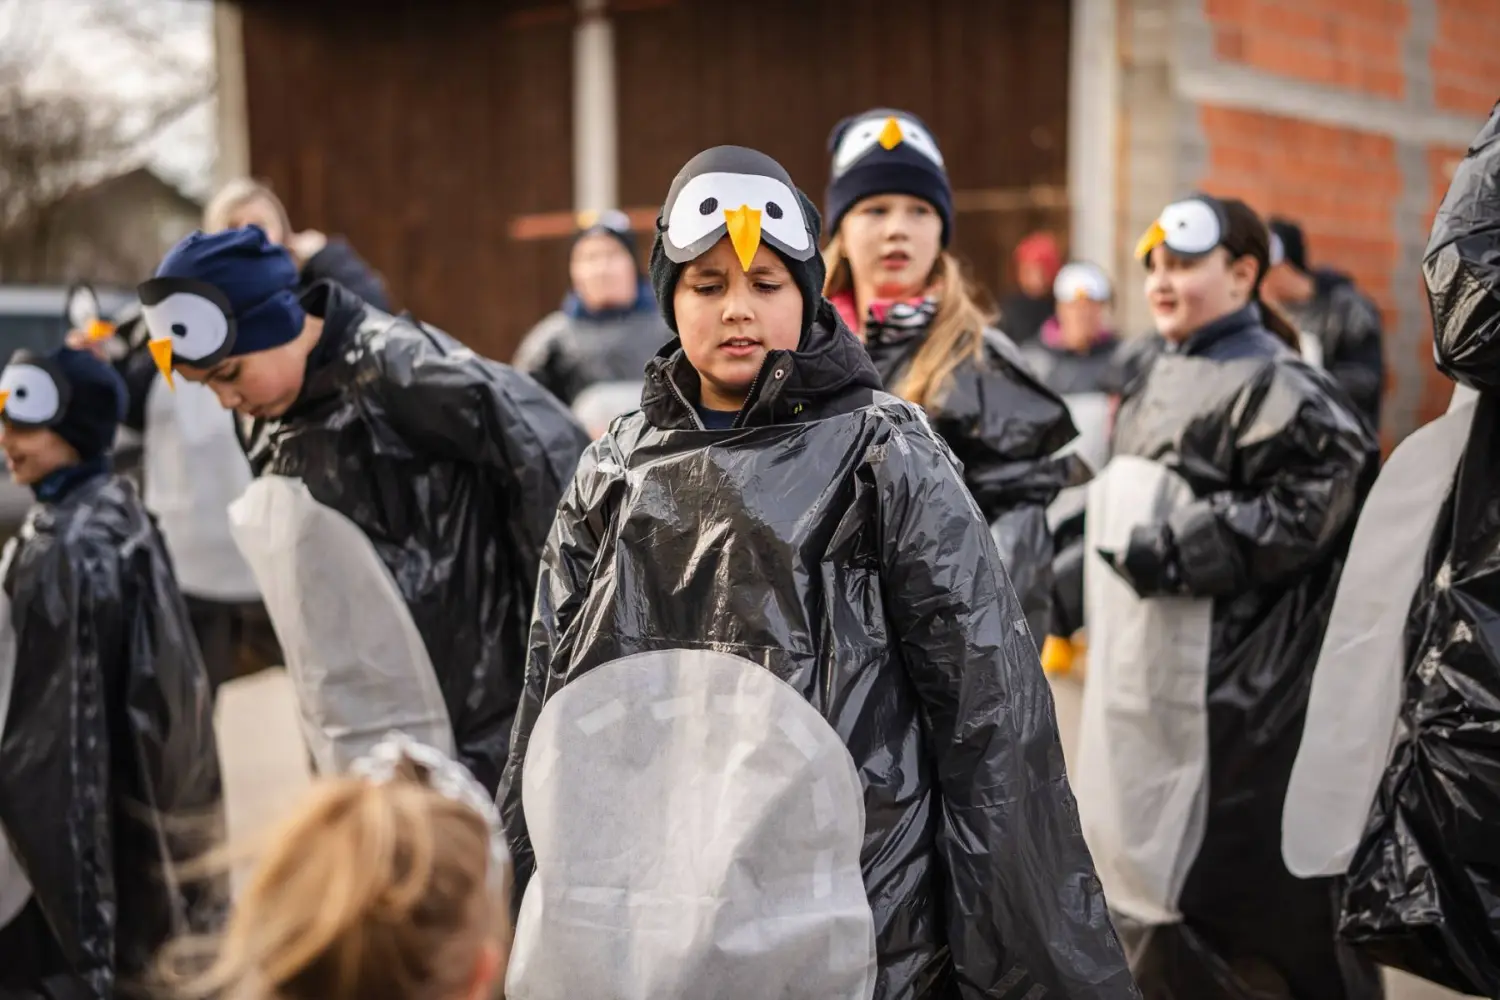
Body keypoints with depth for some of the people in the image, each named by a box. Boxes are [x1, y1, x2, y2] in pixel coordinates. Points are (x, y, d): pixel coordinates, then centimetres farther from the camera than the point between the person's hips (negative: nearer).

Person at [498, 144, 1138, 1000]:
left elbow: (986, 703, -6)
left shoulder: (885, 456, -4)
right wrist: (522, 911, 14)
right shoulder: (617, 471, 9)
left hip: (843, 928, -3)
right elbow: (553, 699, 14)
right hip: (636, 923, 4)